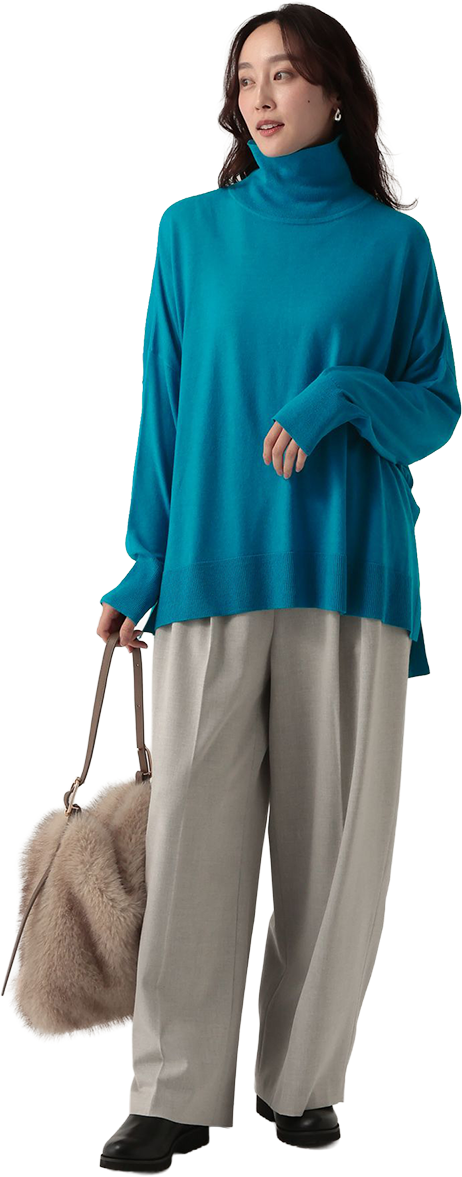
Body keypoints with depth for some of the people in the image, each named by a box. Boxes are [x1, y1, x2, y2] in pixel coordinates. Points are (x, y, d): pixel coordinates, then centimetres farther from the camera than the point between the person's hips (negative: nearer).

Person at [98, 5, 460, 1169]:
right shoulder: (193, 232, 11)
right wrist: (146, 562, 6)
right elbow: (163, 405, 11)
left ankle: (304, 1081, 16)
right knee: (193, 827, -3)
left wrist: (345, 396, -12)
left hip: (347, 570, 0)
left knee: (334, 835, 2)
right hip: (211, 566, 0)